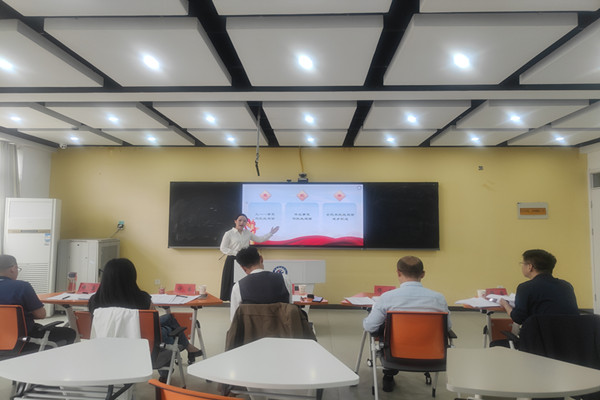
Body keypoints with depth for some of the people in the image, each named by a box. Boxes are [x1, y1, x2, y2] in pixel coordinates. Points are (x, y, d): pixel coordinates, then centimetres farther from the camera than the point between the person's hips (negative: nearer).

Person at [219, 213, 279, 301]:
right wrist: (236, 253, -15)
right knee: (233, 283, -5)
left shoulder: (247, 233, 11)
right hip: (233, 261, -4)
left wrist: (271, 233, 16)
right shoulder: (229, 234, -3)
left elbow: (259, 239, 19)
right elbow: (223, 248, -5)